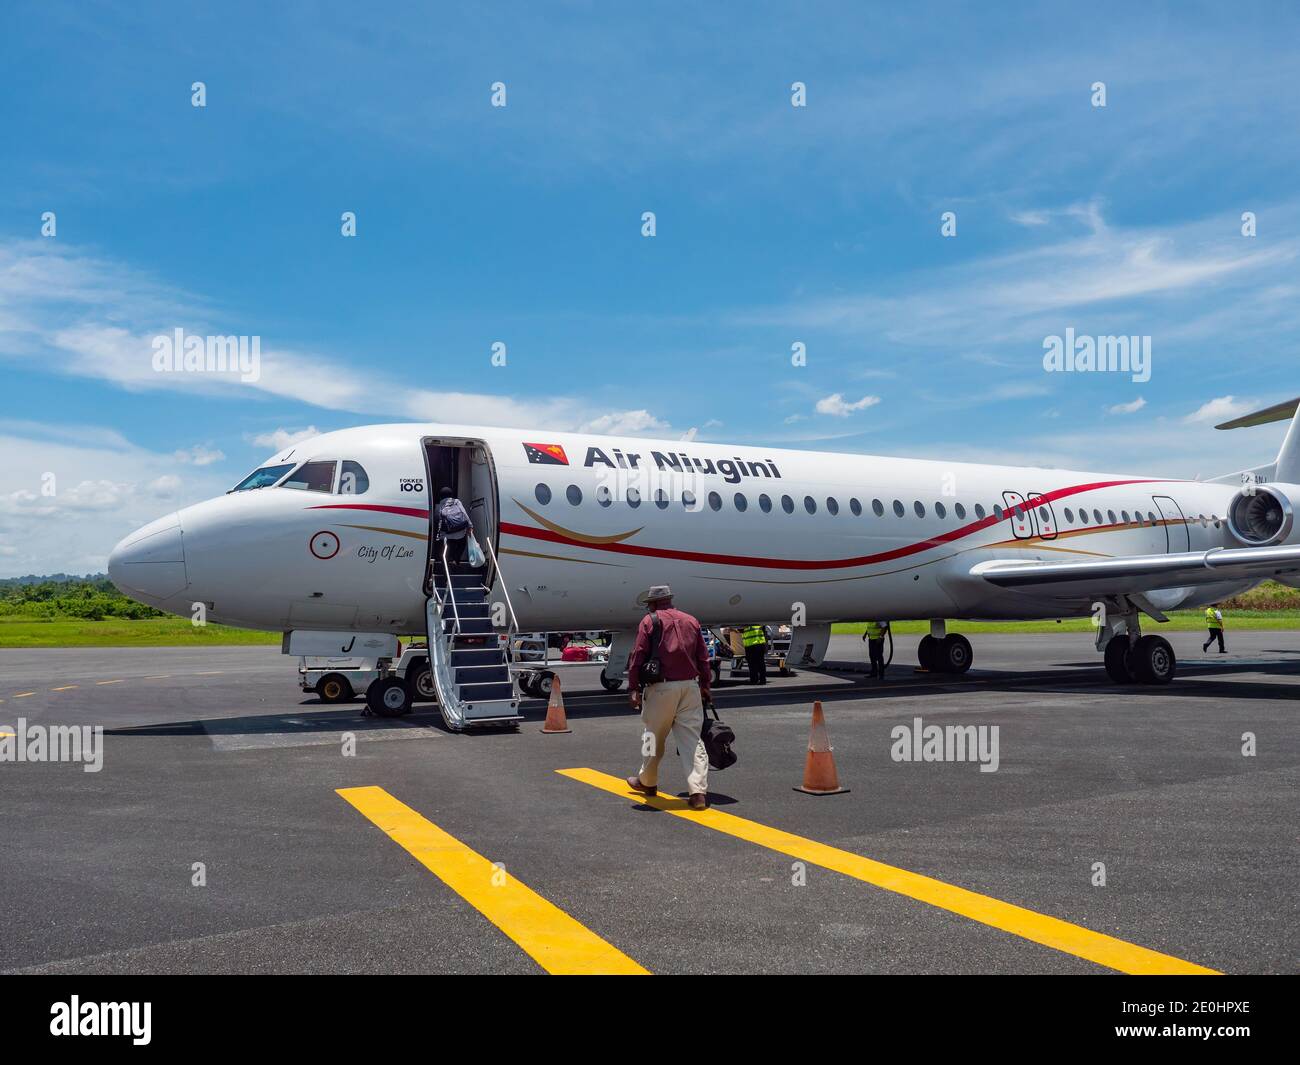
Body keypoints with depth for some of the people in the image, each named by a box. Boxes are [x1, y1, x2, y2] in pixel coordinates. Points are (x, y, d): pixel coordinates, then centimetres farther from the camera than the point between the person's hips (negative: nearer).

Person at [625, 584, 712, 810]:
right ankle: (698, 791, -7)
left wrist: (634, 688, -3)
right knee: (692, 739, 1)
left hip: (662, 688, -4)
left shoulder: (649, 621, -1)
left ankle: (647, 782, 30)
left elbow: (637, 656, -6)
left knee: (654, 736, 13)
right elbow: (703, 658, 15)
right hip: (690, 687, 4)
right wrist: (705, 685, 23)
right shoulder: (691, 621, 12)